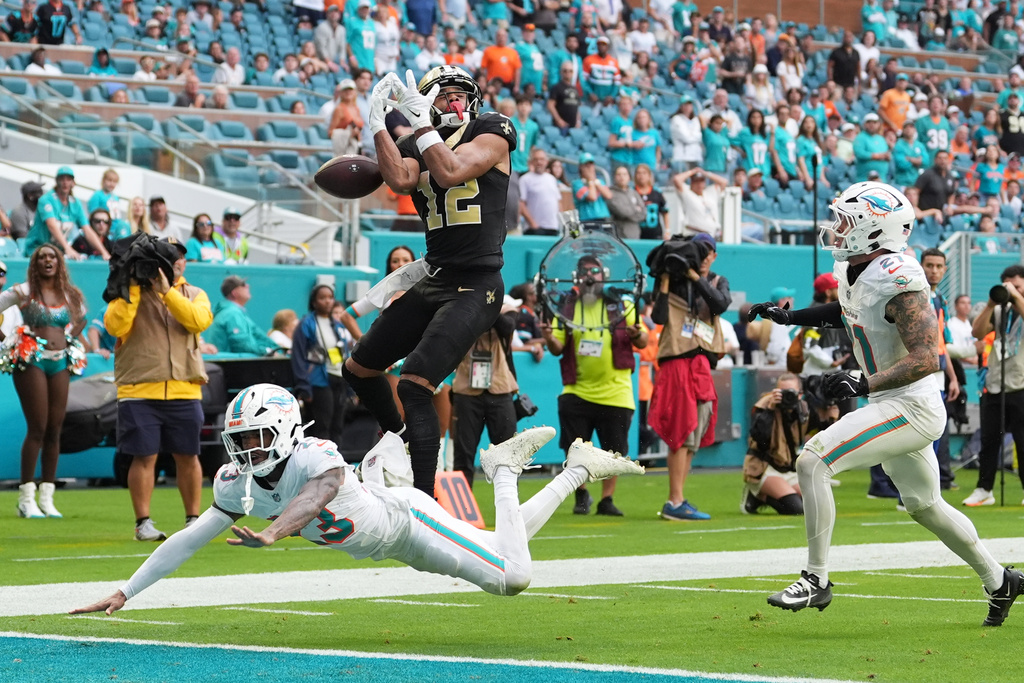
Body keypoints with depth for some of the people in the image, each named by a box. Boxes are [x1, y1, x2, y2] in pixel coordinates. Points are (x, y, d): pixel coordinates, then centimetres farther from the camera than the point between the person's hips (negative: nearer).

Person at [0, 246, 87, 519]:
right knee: (37, 429, -9)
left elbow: (81, 319, 28)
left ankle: (47, 498, 7)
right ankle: (26, 498, -5)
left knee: (54, 431, 3)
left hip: (60, 363, 5)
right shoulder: (24, 291, -3)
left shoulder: (70, 295, 11)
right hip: (31, 362, -5)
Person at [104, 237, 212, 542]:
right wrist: (133, 288, -13)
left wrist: (167, 290, -14)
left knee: (188, 456, 6)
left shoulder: (194, 295, 12)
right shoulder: (129, 292, 5)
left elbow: (200, 320, -10)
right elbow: (115, 326, -12)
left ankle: (193, 519, 16)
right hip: (139, 391, -2)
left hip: (184, 391, 2)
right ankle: (143, 522, 5)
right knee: (144, 457, -3)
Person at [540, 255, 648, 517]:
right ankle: (581, 496, 18)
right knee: (574, 449, -1)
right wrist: (549, 338, -18)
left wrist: (637, 335, -23)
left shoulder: (621, 306, 3)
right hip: (576, 393, 1)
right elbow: (557, 348, 4)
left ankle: (606, 499, 14)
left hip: (614, 393, -1)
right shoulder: (567, 308, 6)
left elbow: (643, 342, 1)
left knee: (613, 450, 1)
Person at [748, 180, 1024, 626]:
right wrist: (788, 317, 21)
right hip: (894, 406, 10)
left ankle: (816, 580, -10)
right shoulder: (852, 271, 4)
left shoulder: (897, 283, -24)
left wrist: (863, 385, -34)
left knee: (812, 463, -18)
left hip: (912, 408, -10)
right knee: (923, 506, 23)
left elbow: (925, 359, -28)